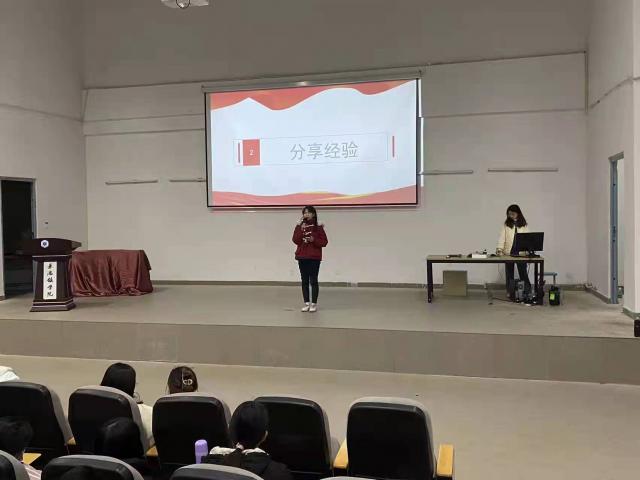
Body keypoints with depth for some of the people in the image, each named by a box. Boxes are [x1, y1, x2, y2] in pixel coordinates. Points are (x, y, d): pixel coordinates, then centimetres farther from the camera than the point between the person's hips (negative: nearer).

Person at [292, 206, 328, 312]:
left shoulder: (318, 227, -2)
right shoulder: (300, 226, 6)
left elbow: (324, 242, -3)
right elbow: (296, 241, -5)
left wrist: (314, 240, -18)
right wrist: (301, 229, -15)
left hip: (314, 258, -3)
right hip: (302, 257, 3)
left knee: (313, 281, -3)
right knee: (304, 281, 7)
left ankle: (314, 303, 4)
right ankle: (306, 303, 13)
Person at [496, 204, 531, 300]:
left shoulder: (524, 224, 4)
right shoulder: (506, 224, 4)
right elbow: (502, 237, -2)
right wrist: (499, 249, -16)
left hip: (521, 252, -1)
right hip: (508, 252, 1)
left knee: (523, 273, 0)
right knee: (509, 274, 5)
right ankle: (511, 295, 12)